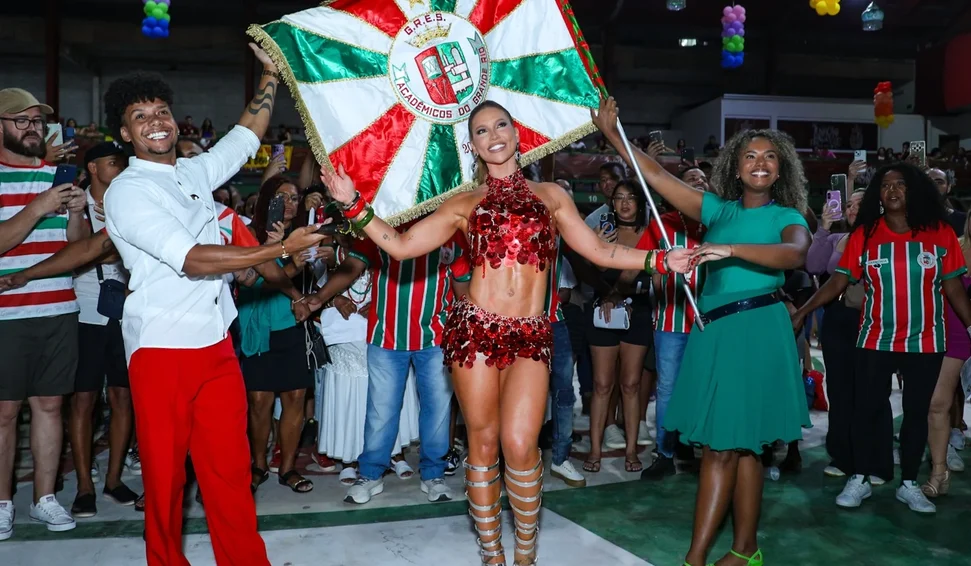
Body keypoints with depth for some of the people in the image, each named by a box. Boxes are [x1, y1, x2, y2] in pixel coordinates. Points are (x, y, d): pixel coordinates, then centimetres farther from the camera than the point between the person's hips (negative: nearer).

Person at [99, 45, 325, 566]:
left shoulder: (194, 173, 14)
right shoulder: (127, 191, -8)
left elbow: (247, 135, 26)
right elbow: (191, 260, -19)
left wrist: (271, 71, 20)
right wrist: (282, 249, -20)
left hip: (216, 345, 5)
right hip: (162, 351, -5)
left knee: (230, 468, 4)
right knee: (165, 474, 5)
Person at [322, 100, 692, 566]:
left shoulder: (550, 195, 15)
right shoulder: (464, 205, 11)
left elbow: (600, 252, 15)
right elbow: (401, 245, 4)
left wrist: (661, 260, 9)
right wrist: (354, 204, -3)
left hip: (531, 335, 0)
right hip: (475, 328, 0)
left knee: (519, 444, -11)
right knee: (483, 441, 4)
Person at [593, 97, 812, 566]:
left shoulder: (787, 217, 5)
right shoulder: (719, 210, 14)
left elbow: (795, 254, -19)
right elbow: (657, 176, 9)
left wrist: (730, 249, -30)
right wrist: (612, 134, 2)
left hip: (756, 330, -4)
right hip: (713, 330, 4)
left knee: (725, 446, -2)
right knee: (734, 446, 7)